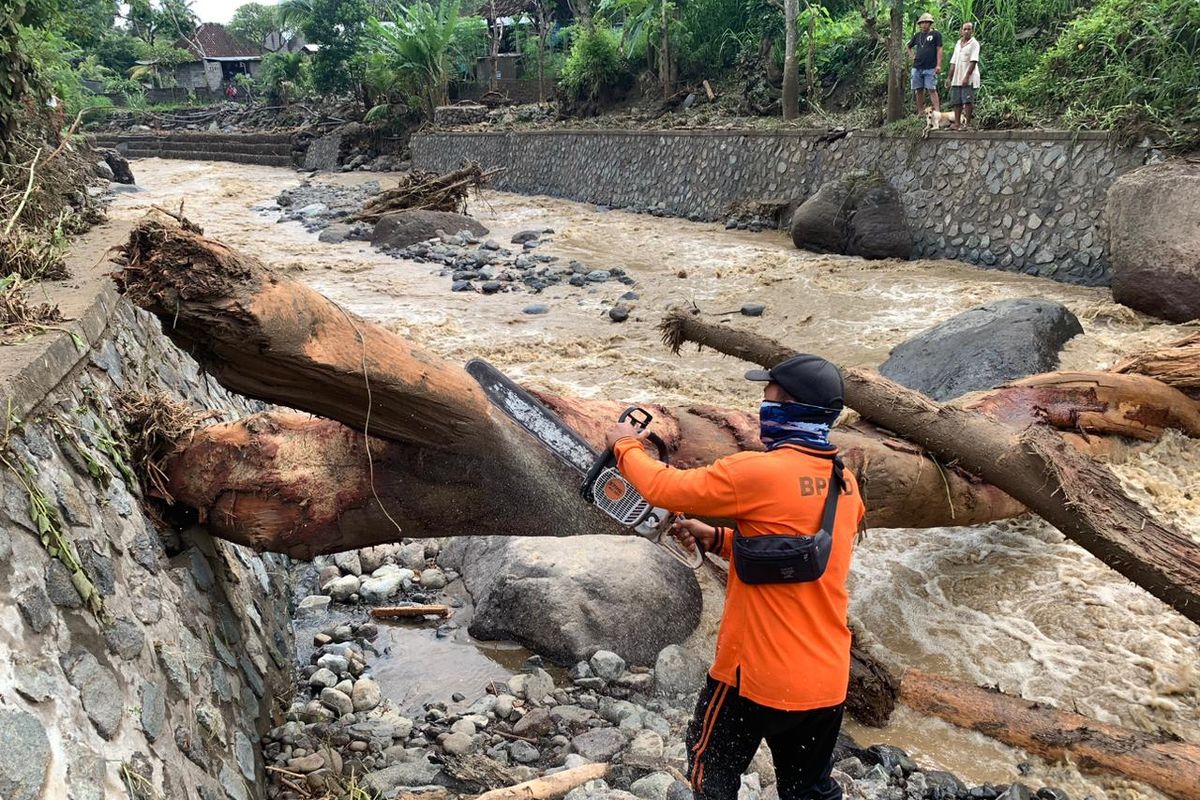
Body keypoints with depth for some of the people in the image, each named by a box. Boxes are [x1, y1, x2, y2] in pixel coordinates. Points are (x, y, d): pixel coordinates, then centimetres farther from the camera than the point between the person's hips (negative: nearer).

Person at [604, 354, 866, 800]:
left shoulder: (758, 472, -21)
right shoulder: (844, 483, 2)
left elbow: (665, 488, -12)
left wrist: (626, 446, 5)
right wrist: (715, 538, 11)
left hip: (759, 675, -6)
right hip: (828, 680, 7)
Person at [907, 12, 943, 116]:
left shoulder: (936, 34, 2)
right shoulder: (917, 35, 15)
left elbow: (939, 50, -4)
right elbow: (909, 47, 31)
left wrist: (938, 65, -12)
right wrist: (912, 56, 14)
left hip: (930, 68, -5)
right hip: (917, 67, 5)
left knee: (932, 89, -11)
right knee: (918, 90, 5)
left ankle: (937, 111, -13)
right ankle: (920, 112, 12)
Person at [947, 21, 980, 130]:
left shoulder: (974, 43, -3)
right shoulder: (958, 43, 18)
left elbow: (973, 61, -12)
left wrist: (967, 76, -21)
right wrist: (950, 78, 12)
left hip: (969, 78, -7)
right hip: (957, 78, 7)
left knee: (967, 101, -10)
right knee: (956, 101, 5)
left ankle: (967, 123, -8)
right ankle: (957, 123, 8)